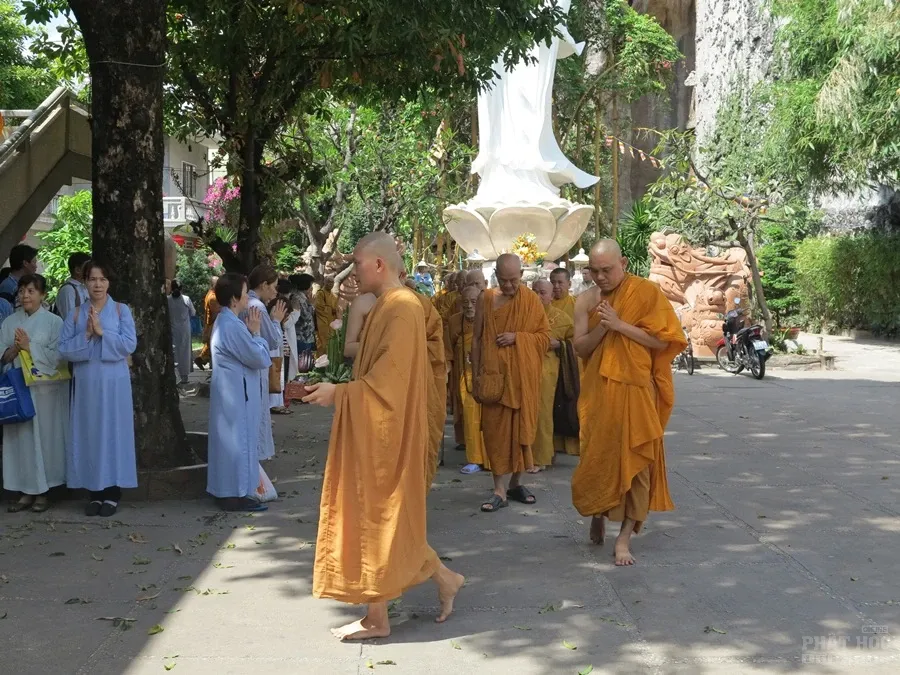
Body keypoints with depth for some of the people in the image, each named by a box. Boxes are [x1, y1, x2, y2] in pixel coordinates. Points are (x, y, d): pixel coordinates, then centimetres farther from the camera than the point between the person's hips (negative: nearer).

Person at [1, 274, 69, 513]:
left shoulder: (54, 322, -2)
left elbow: (57, 356, -9)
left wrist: (29, 347, -12)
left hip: (45, 389, -3)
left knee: (43, 437, 0)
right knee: (20, 437, 3)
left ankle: (42, 492, 8)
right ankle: (26, 491, 11)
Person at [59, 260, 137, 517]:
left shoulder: (121, 310, 1)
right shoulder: (76, 314, 7)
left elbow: (129, 344, -8)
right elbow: (64, 349, 1)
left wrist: (102, 332, -15)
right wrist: (86, 335, -12)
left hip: (114, 382, -2)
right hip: (86, 383, 2)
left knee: (113, 432, 2)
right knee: (89, 434, 5)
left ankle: (113, 491, 10)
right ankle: (95, 491, 14)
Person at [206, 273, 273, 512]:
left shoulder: (224, 321, 12)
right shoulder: (233, 325, -22)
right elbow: (260, 358, -20)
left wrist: (250, 332, 7)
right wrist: (256, 332, -8)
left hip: (231, 390, 11)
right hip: (237, 392, -11)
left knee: (231, 440, 15)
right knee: (239, 441, -3)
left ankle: (229, 491, 22)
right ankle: (236, 495, 3)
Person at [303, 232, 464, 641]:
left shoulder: (401, 308, -19)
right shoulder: (387, 305, 11)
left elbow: (389, 378, -23)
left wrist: (340, 394, -19)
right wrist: (341, 390, 10)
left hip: (385, 430, -10)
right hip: (374, 428, 10)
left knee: (377, 515, 0)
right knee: (384, 515, 16)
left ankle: (377, 618, 11)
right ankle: (443, 578, 25)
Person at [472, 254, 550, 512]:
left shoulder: (531, 300, 0)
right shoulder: (486, 299, 1)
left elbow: (545, 335, 2)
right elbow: (477, 339, 5)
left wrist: (517, 337, -14)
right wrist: (476, 375, 2)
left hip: (522, 376, 0)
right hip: (494, 375, 0)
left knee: (521, 428, 7)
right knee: (497, 430, -2)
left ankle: (516, 483, 23)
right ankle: (500, 490, 0)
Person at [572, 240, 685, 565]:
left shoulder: (647, 292, -5)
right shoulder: (586, 301, 4)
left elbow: (662, 341, -9)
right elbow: (580, 348, 1)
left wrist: (620, 325, -16)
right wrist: (602, 326, -15)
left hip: (636, 391, -2)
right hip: (598, 391, 2)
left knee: (634, 459, -2)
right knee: (596, 456, 7)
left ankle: (625, 536, 4)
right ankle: (598, 514, 34)